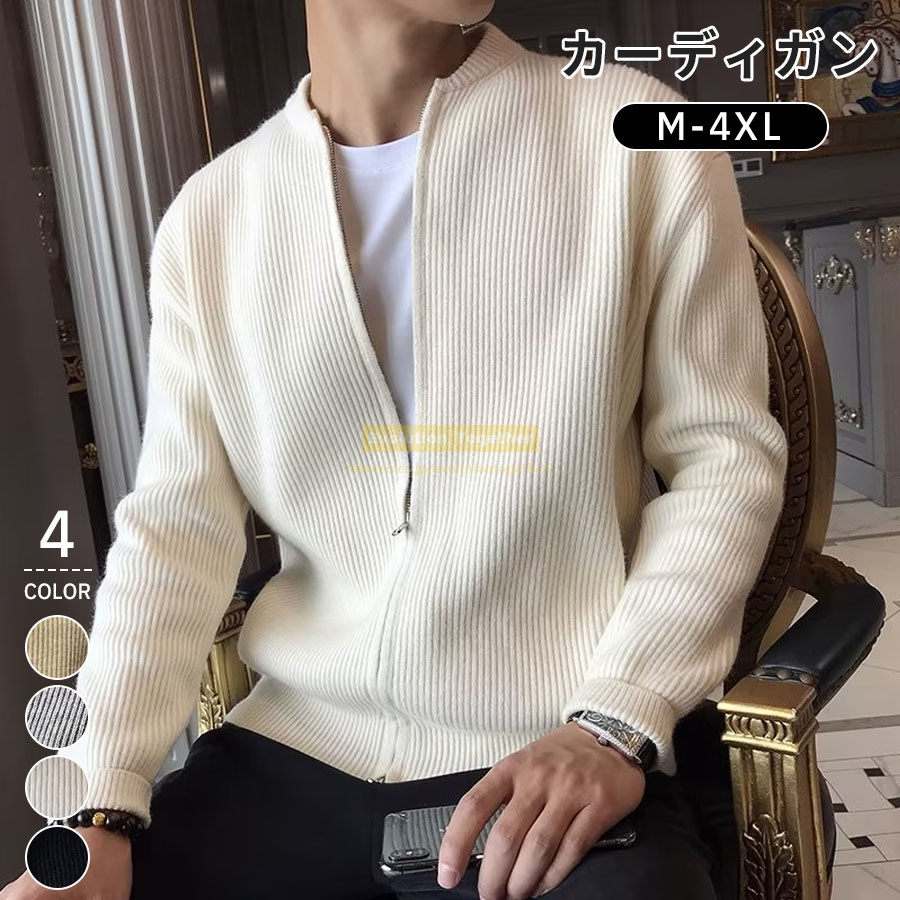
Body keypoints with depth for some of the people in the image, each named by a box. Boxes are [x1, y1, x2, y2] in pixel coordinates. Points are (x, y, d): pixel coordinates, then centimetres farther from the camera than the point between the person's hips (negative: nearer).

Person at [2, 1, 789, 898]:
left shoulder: (641, 138, -3)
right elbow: (176, 527, 3)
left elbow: (726, 452, -1)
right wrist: (100, 808, -7)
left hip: (560, 762, -2)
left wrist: (615, 724, -12)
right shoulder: (211, 212, 4)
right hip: (294, 751, 3)